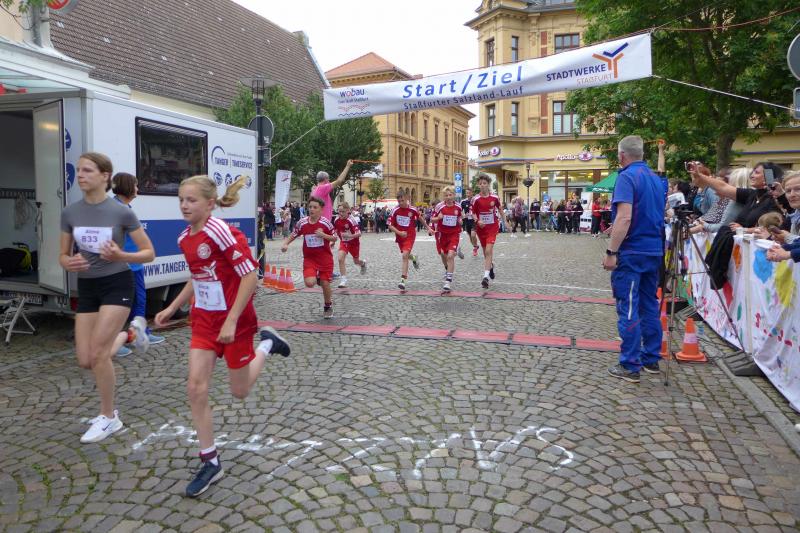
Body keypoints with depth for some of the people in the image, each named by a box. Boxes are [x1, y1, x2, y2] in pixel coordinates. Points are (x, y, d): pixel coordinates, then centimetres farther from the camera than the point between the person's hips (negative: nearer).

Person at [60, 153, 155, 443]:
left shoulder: (121, 212, -12)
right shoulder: (70, 213, 0)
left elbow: (149, 253, -7)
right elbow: (63, 256, 9)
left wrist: (121, 256, -26)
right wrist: (69, 263, -15)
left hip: (117, 284, -5)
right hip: (86, 287, 5)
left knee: (97, 354, -11)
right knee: (86, 361, 3)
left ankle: (108, 417, 10)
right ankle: (130, 333, 33)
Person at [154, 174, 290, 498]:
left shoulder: (220, 232, -20)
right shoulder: (185, 239, 4)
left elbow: (250, 277, -22)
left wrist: (231, 322, -24)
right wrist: (172, 308, 17)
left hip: (234, 320, -7)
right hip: (204, 319, 7)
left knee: (239, 391, 8)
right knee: (196, 389, -2)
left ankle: (267, 344, 35)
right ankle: (210, 462, 11)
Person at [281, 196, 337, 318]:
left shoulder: (326, 223, -9)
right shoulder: (302, 223, -4)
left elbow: (334, 238, 0)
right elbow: (292, 236, 7)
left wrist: (323, 235, -19)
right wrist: (285, 244, -12)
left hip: (325, 258, -1)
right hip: (309, 258, 1)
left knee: (325, 284, 1)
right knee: (309, 283, -19)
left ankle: (328, 306, 28)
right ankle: (318, 279, 20)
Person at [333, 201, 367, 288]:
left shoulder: (351, 220, -27)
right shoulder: (336, 220, -12)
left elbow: (359, 234, -30)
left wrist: (349, 236, -45)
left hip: (354, 242, -3)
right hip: (344, 242, 3)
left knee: (356, 261, 15)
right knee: (340, 258, -20)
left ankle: (363, 263, 54)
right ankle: (343, 279, -11)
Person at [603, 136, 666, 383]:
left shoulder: (627, 177, -12)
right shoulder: (656, 179, 13)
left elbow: (624, 218, -22)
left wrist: (611, 251, -20)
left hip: (631, 252, -8)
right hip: (654, 251, 8)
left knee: (628, 309, -4)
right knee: (650, 306, 14)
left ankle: (630, 366, 0)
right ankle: (652, 359, 21)